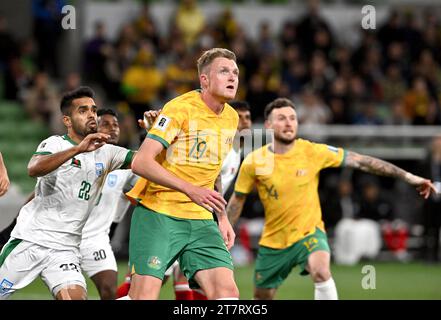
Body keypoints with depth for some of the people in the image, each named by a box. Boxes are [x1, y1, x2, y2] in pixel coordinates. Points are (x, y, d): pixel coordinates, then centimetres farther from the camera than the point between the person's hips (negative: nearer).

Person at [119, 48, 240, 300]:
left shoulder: (231, 118, 11)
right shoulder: (181, 108, -12)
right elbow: (141, 163, -20)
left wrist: (222, 217, 20)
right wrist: (190, 189, -27)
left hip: (201, 221, 6)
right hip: (158, 213, -6)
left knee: (228, 292, -11)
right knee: (144, 296, -15)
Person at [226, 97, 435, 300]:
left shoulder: (312, 152, -12)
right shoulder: (254, 162, -10)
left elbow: (360, 161, -10)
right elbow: (237, 201, 4)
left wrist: (407, 176, -12)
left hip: (309, 233, -2)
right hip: (273, 239, 2)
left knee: (321, 271, -33)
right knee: (262, 297, 13)